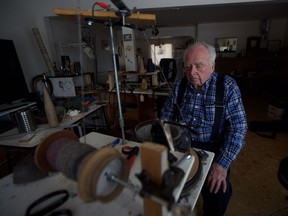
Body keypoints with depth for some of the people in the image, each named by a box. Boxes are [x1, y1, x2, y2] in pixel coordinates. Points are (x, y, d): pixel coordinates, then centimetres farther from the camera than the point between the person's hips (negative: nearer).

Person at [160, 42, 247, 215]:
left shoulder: (228, 86, -9)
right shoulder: (179, 86, 1)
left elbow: (238, 127, -13)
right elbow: (166, 116, 7)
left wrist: (223, 163, -22)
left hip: (213, 147, -2)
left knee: (217, 192, -20)